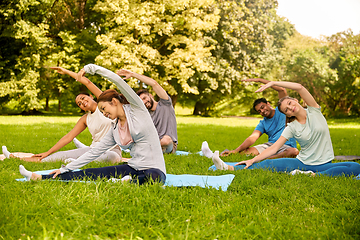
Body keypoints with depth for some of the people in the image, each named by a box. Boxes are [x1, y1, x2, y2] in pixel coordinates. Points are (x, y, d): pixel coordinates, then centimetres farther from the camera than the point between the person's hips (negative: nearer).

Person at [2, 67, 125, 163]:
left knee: (112, 157, -44)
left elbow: (87, 82, -5)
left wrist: (66, 72, 1)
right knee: (62, 155, -8)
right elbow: (68, 137, 12)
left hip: (112, 149, -5)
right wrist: (47, 152, 8)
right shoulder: (85, 119, 14)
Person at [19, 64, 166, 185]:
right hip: (133, 168, 5)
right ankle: (38, 178, -3)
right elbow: (94, 152, 14)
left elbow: (117, 80, -12)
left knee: (153, 176, -45)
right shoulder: (115, 130, 13)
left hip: (154, 169, -5)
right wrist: (65, 169, 12)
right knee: (90, 174, -5)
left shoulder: (137, 109, -3)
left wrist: (91, 68, -8)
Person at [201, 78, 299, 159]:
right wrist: (236, 150, -20)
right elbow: (252, 137, -2)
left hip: (286, 147, -2)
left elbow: (282, 90, -5)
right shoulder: (262, 124, 14)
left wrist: (259, 80, -8)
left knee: (294, 152, -39)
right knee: (247, 151, -22)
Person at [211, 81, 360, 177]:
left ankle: (313, 176, -40)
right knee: (270, 164, -21)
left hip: (324, 165, -1)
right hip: (303, 162, 1)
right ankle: (230, 168, -30)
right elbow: (274, 148, -3)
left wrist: (273, 83, -13)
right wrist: (253, 160, -14)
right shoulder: (292, 127, 3)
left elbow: (299, 87, -14)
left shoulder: (314, 111, 0)